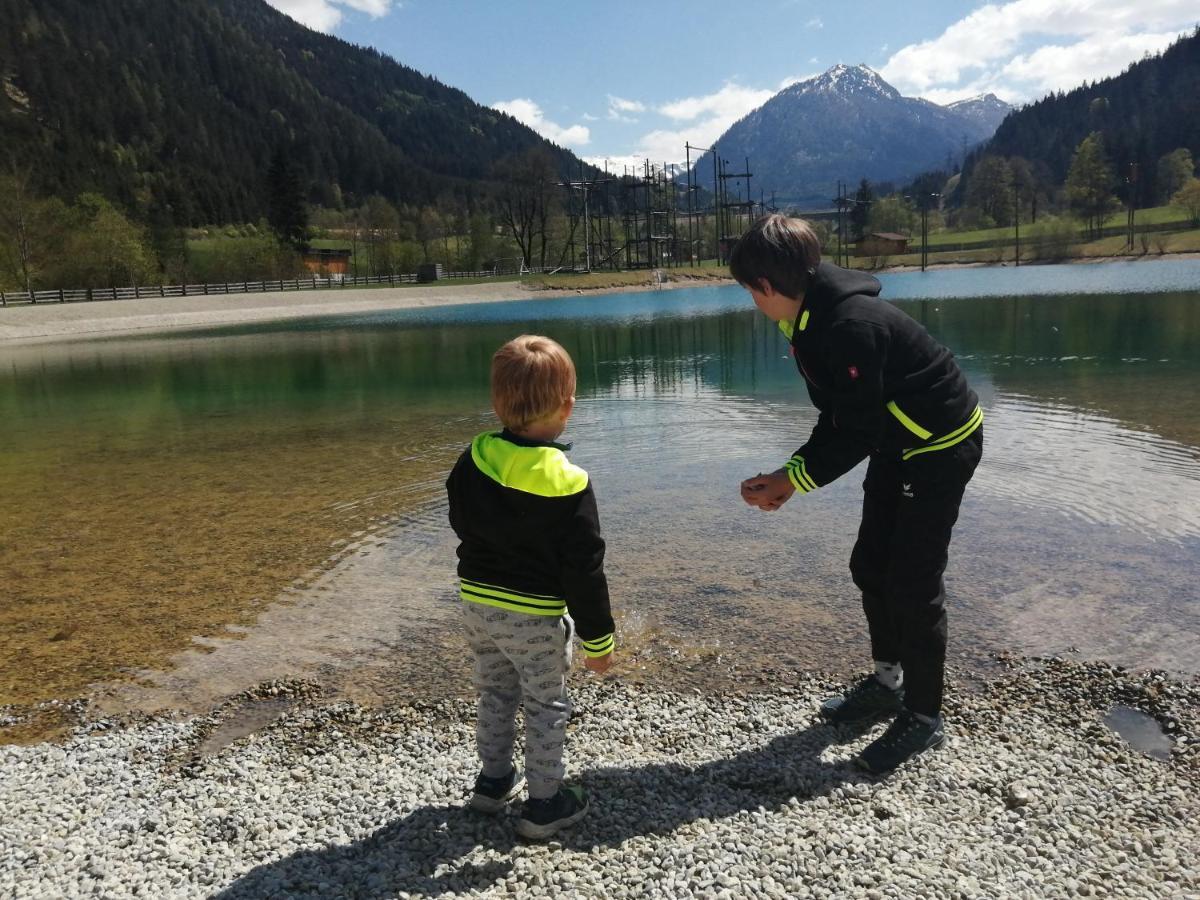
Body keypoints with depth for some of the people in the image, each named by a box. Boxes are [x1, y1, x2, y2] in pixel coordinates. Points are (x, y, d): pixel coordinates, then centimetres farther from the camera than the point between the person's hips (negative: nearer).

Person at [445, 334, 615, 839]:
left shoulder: (471, 462, -7)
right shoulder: (568, 484, -22)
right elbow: (584, 570, -17)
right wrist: (598, 639, -8)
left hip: (477, 604, 5)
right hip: (536, 617, -5)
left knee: (495, 694, 24)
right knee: (546, 706, 13)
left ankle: (494, 780, 39)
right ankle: (544, 804, 22)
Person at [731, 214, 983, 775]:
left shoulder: (852, 326, -31)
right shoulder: (810, 322, 0)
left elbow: (859, 432, -27)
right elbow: (836, 418, 5)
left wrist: (793, 481, -19)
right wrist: (791, 474, -5)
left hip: (942, 445, -10)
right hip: (897, 444, 10)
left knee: (912, 580, -5)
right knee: (871, 565, 14)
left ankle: (924, 716, 12)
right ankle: (889, 682, 32)